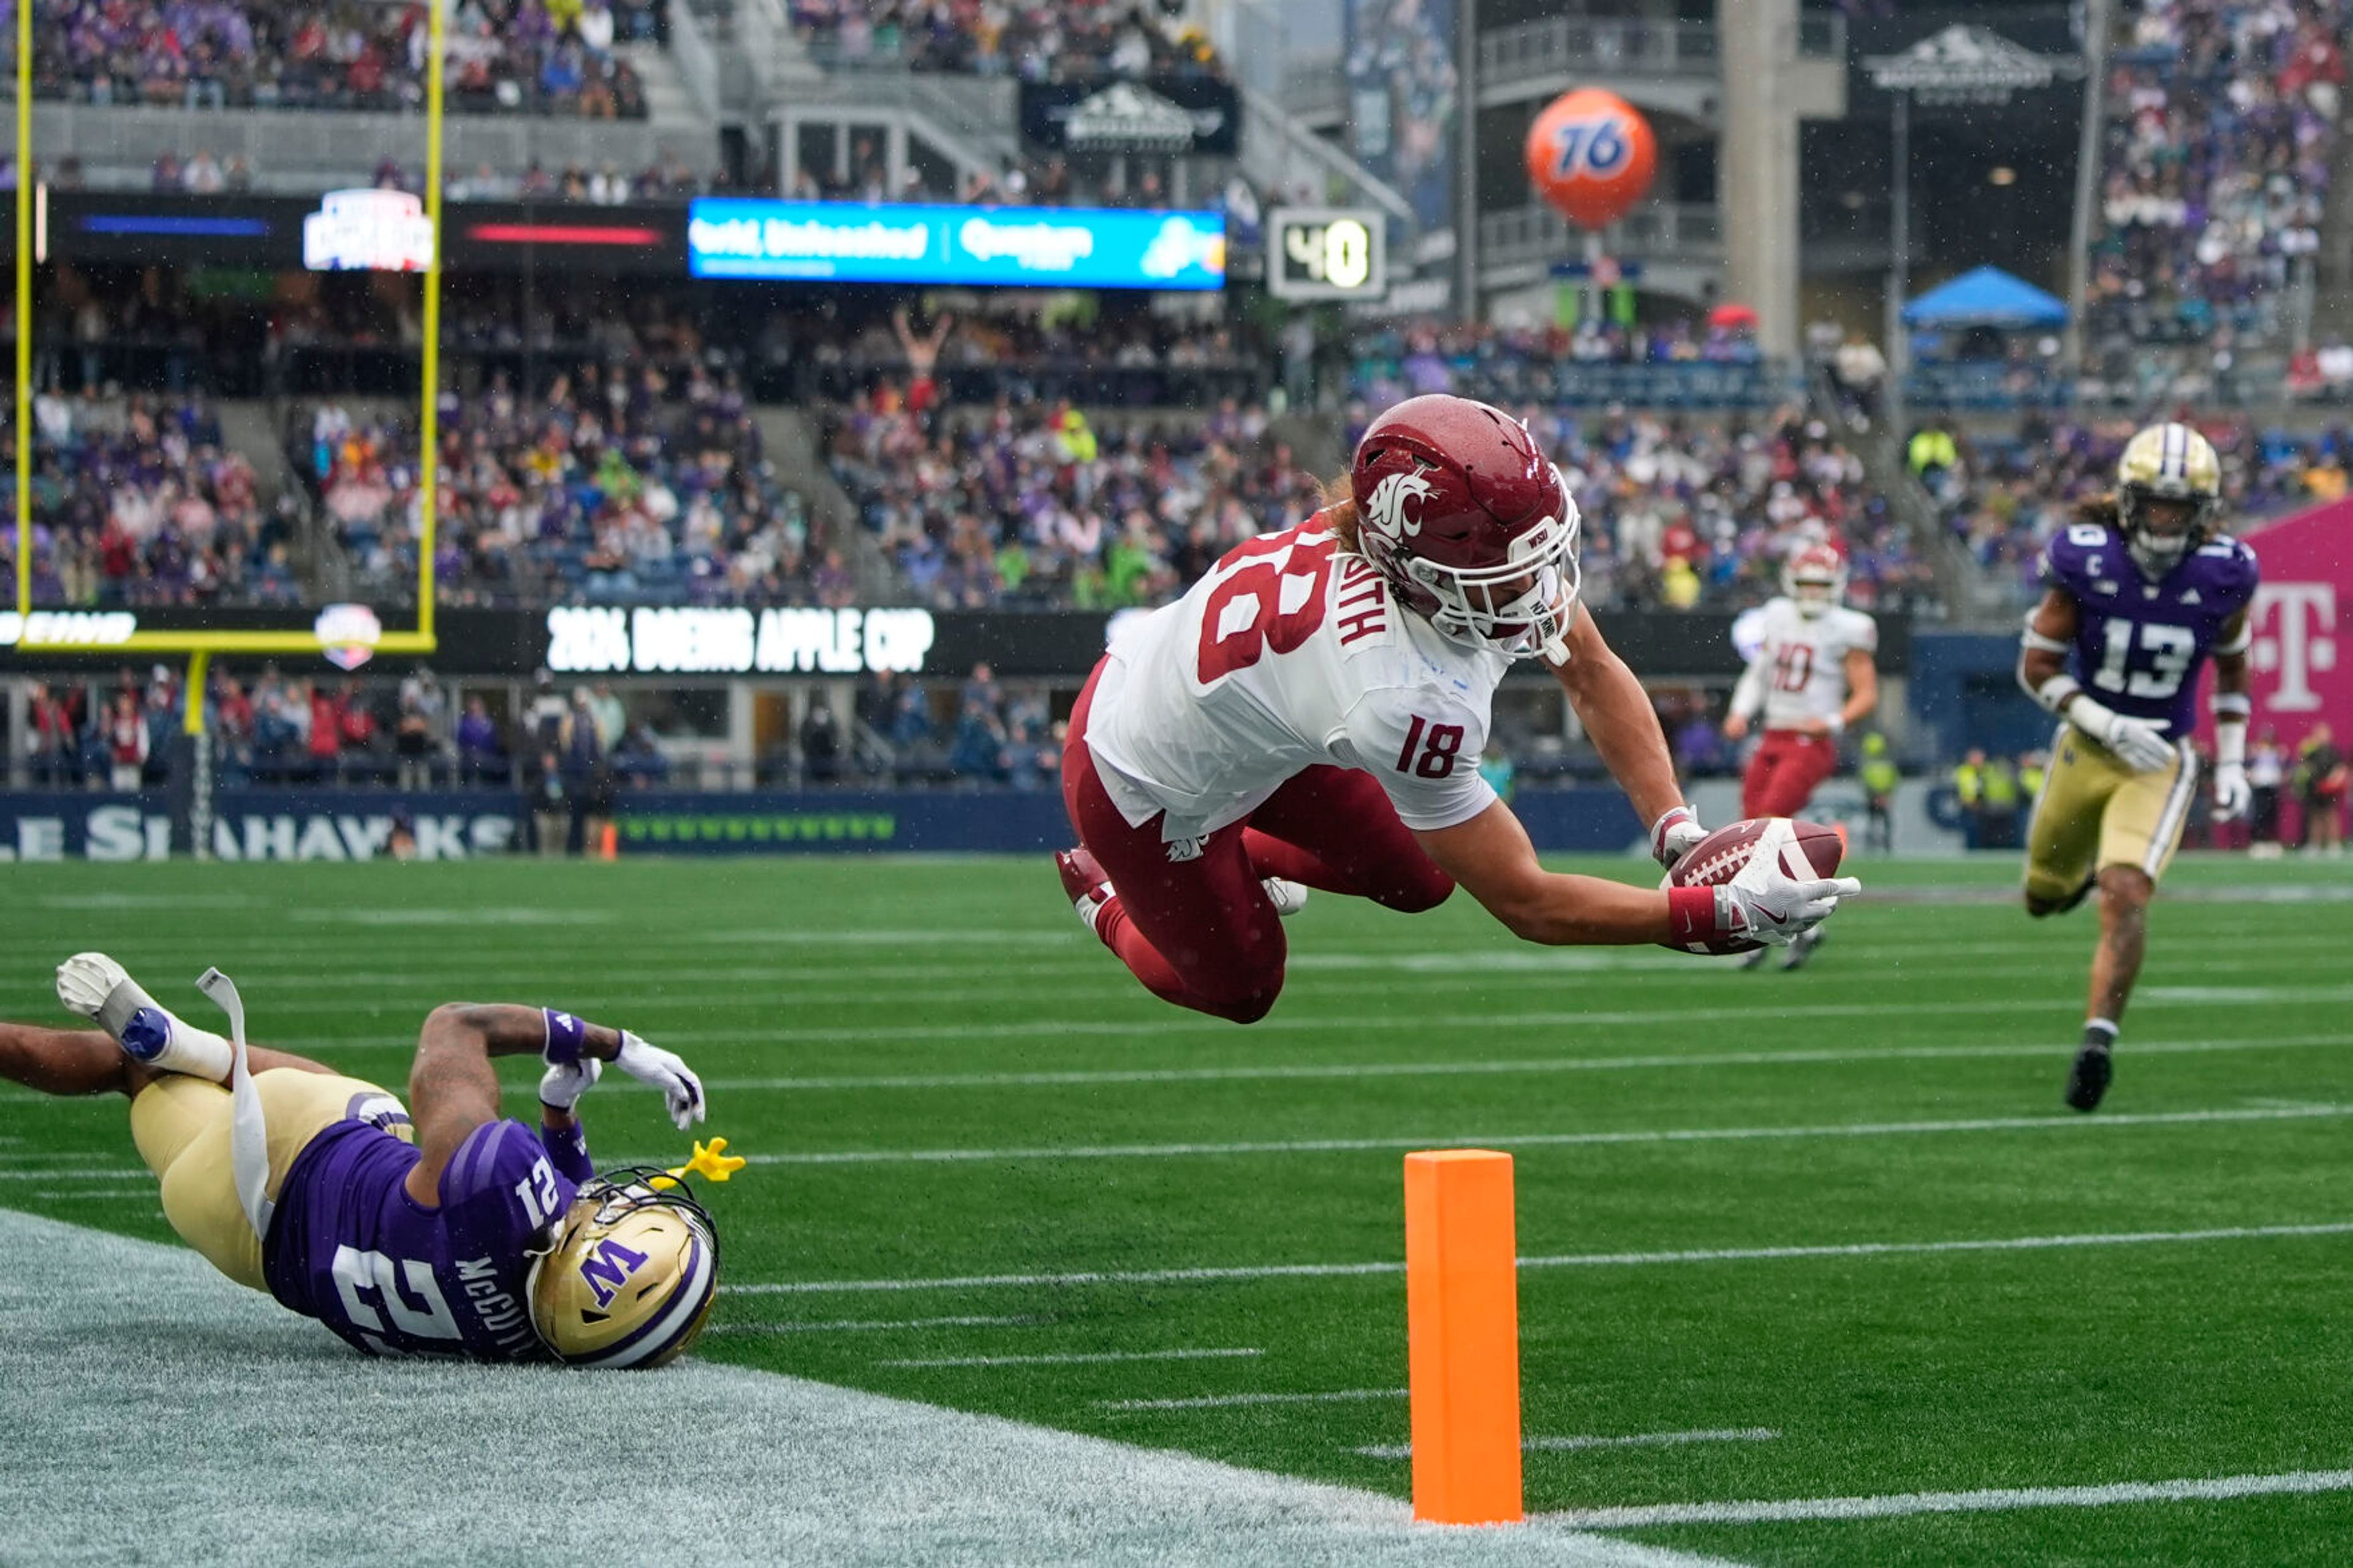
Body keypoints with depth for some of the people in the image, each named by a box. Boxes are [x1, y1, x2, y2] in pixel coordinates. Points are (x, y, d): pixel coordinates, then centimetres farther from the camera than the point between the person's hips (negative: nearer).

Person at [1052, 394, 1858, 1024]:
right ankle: (1103, 893, 40)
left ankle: (1239, 859, 38)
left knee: (1417, 881, 14)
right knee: (1241, 991, 15)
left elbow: (1593, 674, -7)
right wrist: (1728, 912, -38)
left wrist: (1676, 829, -19)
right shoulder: (1406, 700, -44)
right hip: (1147, 792, -7)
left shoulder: (1470, 521, -25)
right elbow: (1527, 904, -34)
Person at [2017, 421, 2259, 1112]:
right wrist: (2108, 725, -21)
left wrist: (2232, 763, 4)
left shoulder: (2222, 575, -11)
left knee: (2125, 897, -21)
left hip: (2160, 762, -1)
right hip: (2085, 747, 1)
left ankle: (2099, 1039, -15)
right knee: (2044, 897, 17)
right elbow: (2036, 667, -9)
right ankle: (2085, 866, 53)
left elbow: (2232, 665, 9)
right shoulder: (2086, 562, -16)